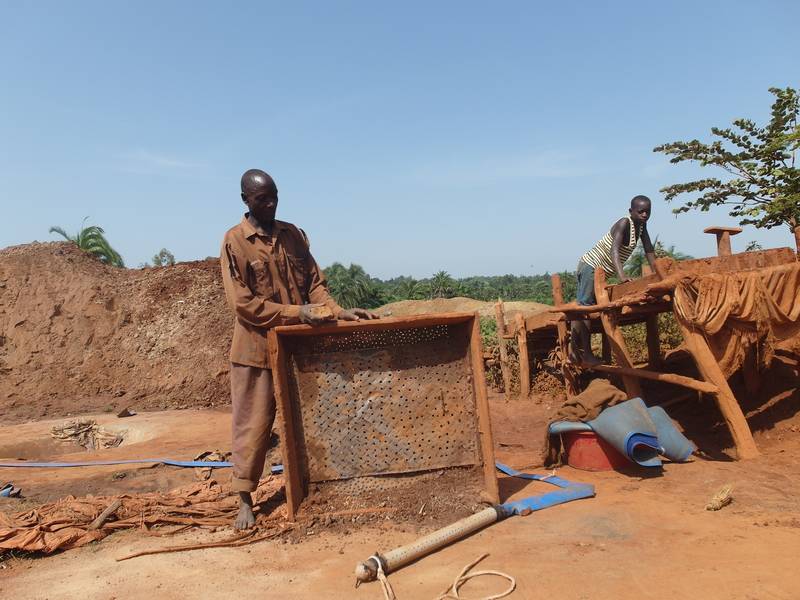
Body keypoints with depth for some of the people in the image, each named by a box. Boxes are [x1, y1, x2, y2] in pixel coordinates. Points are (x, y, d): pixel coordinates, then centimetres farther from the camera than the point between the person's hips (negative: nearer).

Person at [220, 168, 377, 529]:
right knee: (252, 425, 4)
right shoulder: (234, 241, -8)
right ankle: (245, 500, 17)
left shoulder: (293, 235, 7)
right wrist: (297, 313, -20)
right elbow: (243, 303, -13)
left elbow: (314, 282, 6)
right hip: (256, 347, -4)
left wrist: (337, 312, -11)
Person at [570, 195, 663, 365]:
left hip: (599, 270, 9)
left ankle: (575, 349, 20)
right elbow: (614, 249, -35)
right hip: (591, 266, -9)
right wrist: (621, 275, -49)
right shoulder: (624, 223, -21)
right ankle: (587, 353, -10)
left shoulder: (641, 226, 4)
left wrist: (660, 277, 3)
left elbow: (649, 251, 7)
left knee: (583, 306, 13)